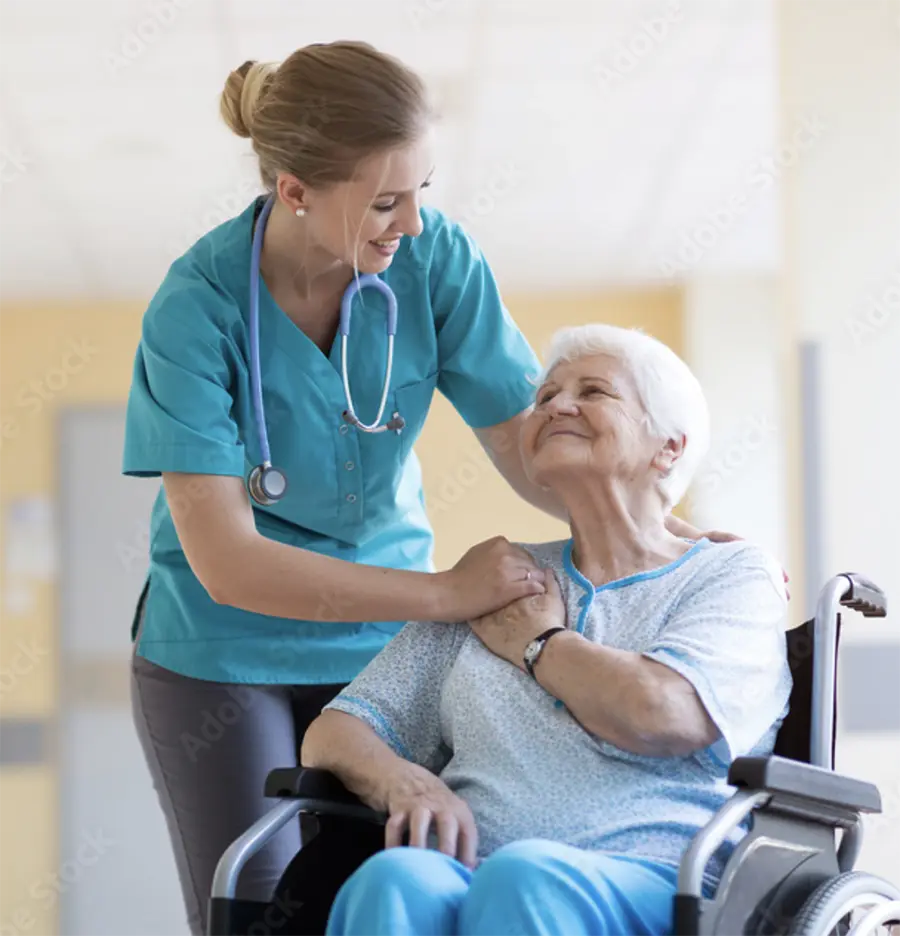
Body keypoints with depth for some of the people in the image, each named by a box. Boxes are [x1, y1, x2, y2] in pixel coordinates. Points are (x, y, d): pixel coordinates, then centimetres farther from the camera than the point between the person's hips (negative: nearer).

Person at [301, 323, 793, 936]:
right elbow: (333, 735, 20)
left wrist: (537, 643, 9)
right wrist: (406, 782, -4)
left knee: (525, 877, -39)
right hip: (469, 880, 3)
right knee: (395, 881, -34)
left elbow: (659, 716, -10)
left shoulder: (734, 574, 13)